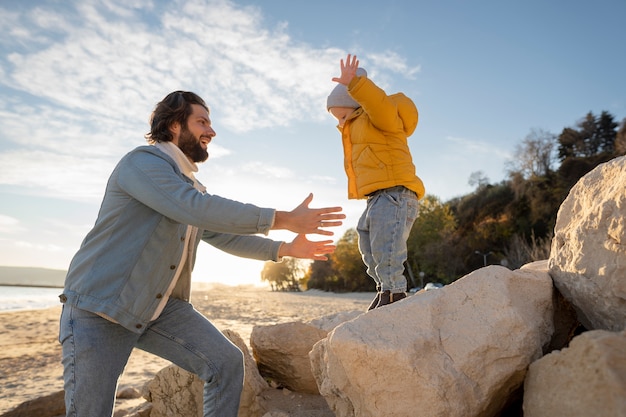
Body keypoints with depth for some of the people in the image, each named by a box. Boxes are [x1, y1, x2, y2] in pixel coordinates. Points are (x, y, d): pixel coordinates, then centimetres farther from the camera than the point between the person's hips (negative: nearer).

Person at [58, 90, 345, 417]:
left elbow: (223, 235, 17)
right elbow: (197, 209, -31)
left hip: (161, 306, 7)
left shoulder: (191, 187, 13)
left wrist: (286, 249, 7)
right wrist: (284, 219, -29)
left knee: (227, 362, -4)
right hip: (98, 306, -7)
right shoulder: (142, 161, -15)